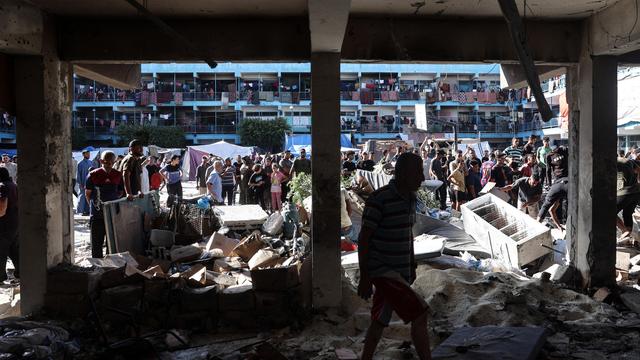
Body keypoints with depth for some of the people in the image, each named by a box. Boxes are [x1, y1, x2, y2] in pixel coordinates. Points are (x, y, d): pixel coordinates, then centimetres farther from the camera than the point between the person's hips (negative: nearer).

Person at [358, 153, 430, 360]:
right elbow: (364, 239, -16)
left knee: (380, 321, 15)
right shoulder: (379, 200, -18)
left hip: (401, 272, 8)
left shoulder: (410, 199, 7)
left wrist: (412, 265, 21)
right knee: (419, 314, -12)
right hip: (382, 271, -8)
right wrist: (364, 278, -16)